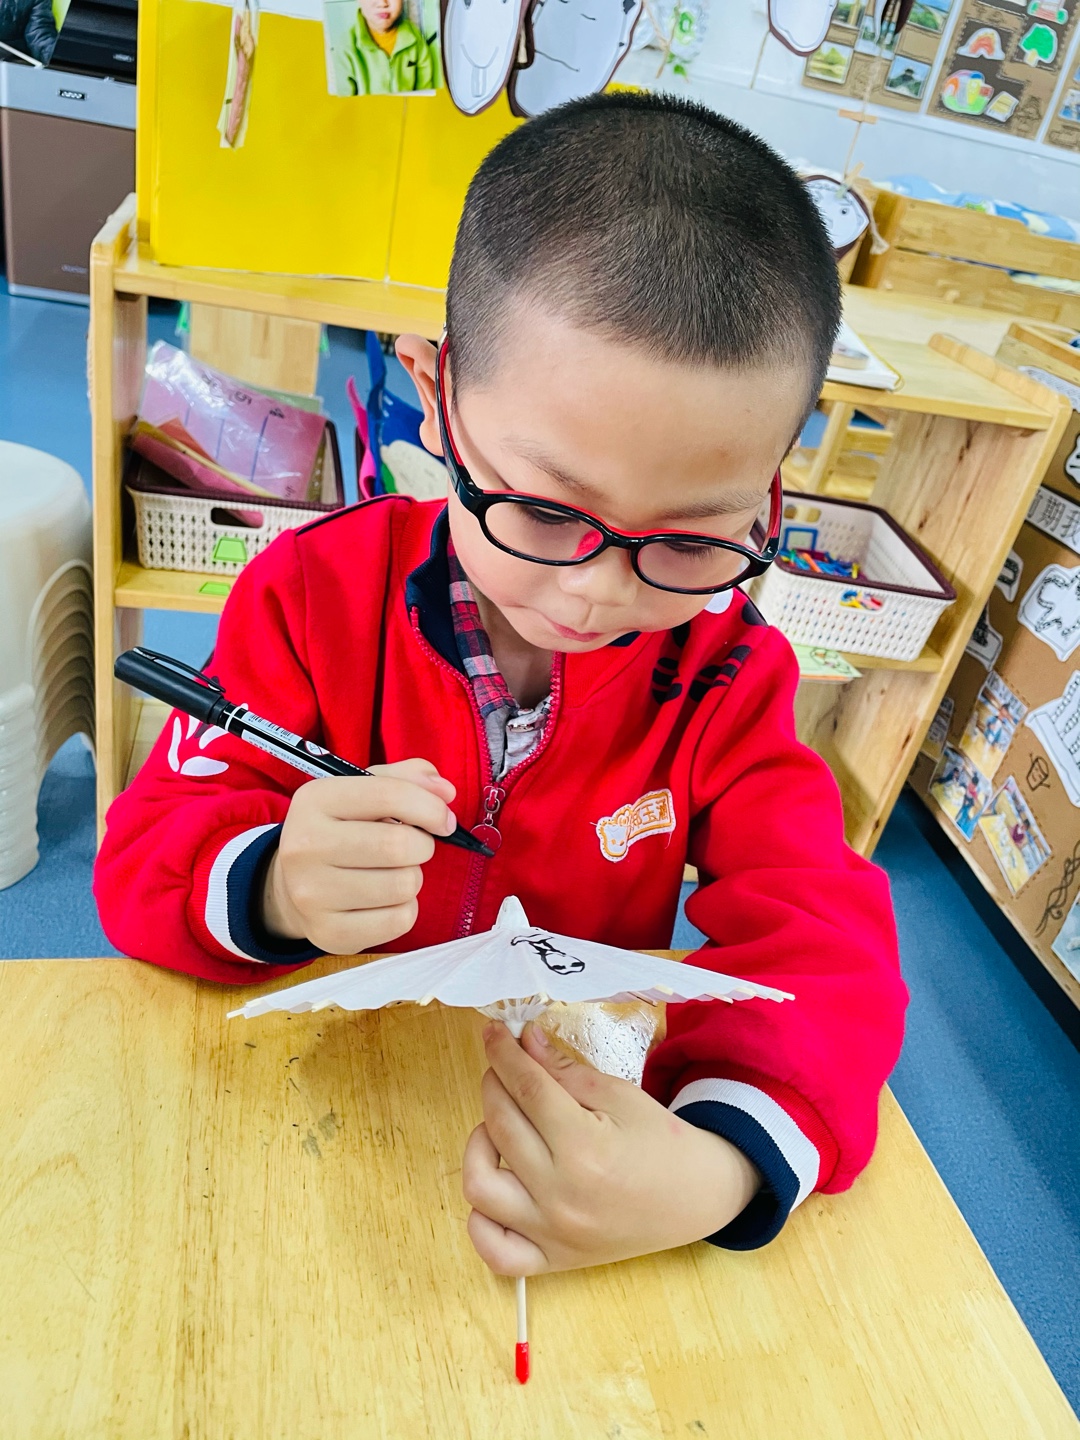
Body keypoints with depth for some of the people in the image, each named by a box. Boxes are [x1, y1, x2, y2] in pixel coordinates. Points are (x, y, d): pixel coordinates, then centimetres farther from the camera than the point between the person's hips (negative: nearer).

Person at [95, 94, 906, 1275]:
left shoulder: (727, 674, -9)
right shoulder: (316, 592, -11)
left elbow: (821, 937, -14)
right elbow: (146, 859, -9)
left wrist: (720, 1168, -32)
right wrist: (271, 893, -31)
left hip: (583, 1112, 0)